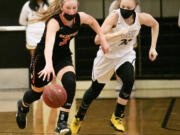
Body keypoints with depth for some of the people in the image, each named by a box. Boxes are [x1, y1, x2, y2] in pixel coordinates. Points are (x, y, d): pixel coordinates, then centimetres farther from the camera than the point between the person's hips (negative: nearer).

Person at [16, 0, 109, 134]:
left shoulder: (80, 18, -15)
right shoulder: (54, 22, -32)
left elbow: (92, 21, 10)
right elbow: (49, 44, -49)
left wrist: (103, 39, 5)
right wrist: (49, 65, -65)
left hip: (63, 57, 3)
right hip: (44, 57, -3)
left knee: (70, 81, -27)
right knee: (37, 92, 13)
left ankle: (62, 122, -23)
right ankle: (23, 106, 50)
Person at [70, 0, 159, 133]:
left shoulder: (141, 18, -17)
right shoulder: (114, 16, -29)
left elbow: (155, 24, 8)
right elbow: (97, 39, -39)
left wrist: (153, 48, 3)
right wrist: (119, 33, -49)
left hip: (126, 55, 2)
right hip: (107, 56, -2)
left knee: (129, 80, -26)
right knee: (95, 90, 11)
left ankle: (117, 117, -6)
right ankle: (78, 118, 38)